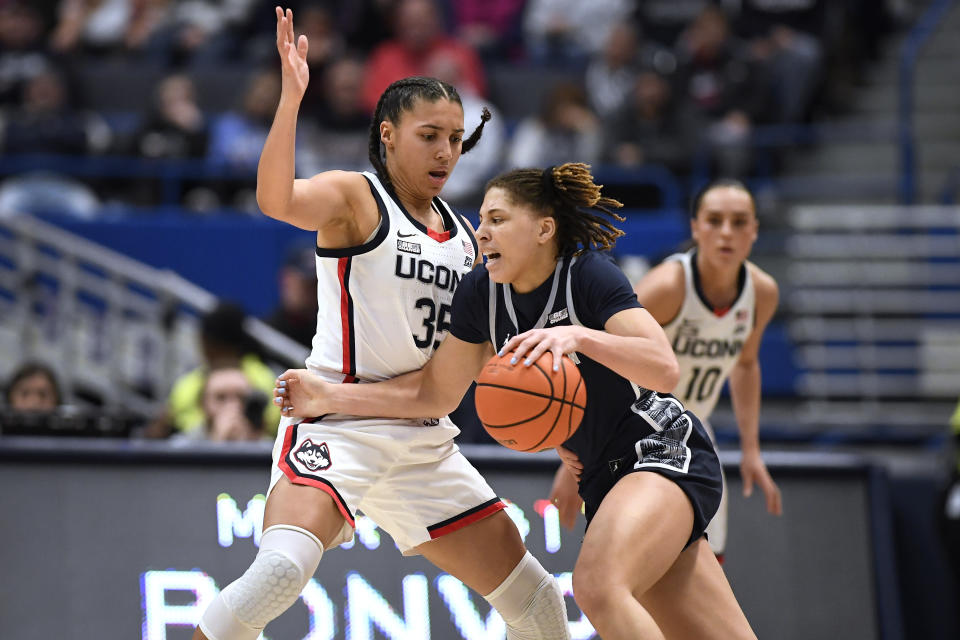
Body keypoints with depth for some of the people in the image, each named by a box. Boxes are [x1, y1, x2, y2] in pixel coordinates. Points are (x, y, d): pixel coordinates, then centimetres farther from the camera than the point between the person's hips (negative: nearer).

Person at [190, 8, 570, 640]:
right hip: (338, 424, -7)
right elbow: (276, 200, -27)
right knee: (283, 568, -33)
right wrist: (292, 96, -37)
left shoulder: (465, 237, 17)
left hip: (424, 439, 7)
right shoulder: (354, 196, -3)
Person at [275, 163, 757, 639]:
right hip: (605, 477, 7)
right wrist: (328, 398, 4)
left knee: (597, 584, -33)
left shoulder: (590, 275, -17)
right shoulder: (480, 292, 1)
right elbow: (436, 393, 10)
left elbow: (666, 370, -29)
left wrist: (578, 336, -42)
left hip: (665, 451, -7)